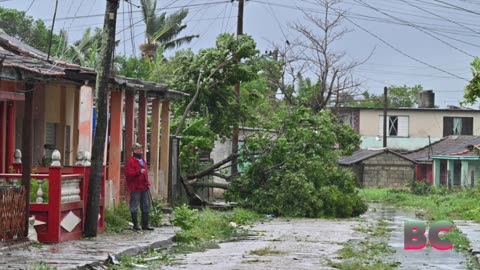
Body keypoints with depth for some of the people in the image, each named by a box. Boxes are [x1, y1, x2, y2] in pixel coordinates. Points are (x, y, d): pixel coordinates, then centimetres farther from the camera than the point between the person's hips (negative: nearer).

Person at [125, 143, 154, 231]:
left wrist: (147, 183, 19)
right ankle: (135, 225, 4)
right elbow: (128, 174, -18)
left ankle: (145, 224, 16)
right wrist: (139, 172, -27)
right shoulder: (131, 161, -9)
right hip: (135, 188, -8)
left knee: (146, 206, 10)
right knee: (134, 207, -1)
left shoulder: (142, 160, 17)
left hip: (144, 187, 8)